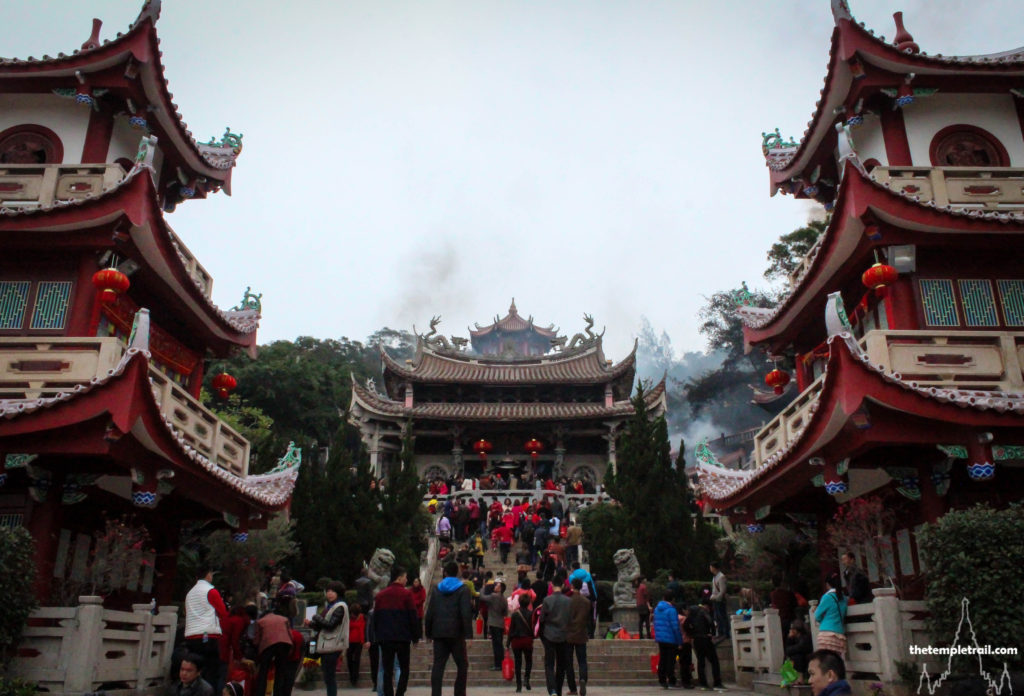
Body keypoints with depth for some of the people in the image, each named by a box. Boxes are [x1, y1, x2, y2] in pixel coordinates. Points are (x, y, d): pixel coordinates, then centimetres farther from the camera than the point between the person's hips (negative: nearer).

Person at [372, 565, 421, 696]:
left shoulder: (380, 595, 10)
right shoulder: (406, 594, -5)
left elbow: (375, 617, 12)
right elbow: (413, 617, -6)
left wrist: (377, 636, 18)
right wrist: (415, 636, 2)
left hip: (385, 638, 4)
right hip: (403, 637, -4)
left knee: (387, 670, 6)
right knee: (404, 669, 6)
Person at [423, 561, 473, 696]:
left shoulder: (437, 590, 11)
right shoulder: (463, 590, -1)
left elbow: (429, 613, 9)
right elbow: (466, 614, -11)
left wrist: (428, 632, 15)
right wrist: (468, 634, -12)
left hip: (439, 633, 3)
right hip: (456, 634, -3)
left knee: (438, 665, 3)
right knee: (462, 664, 8)